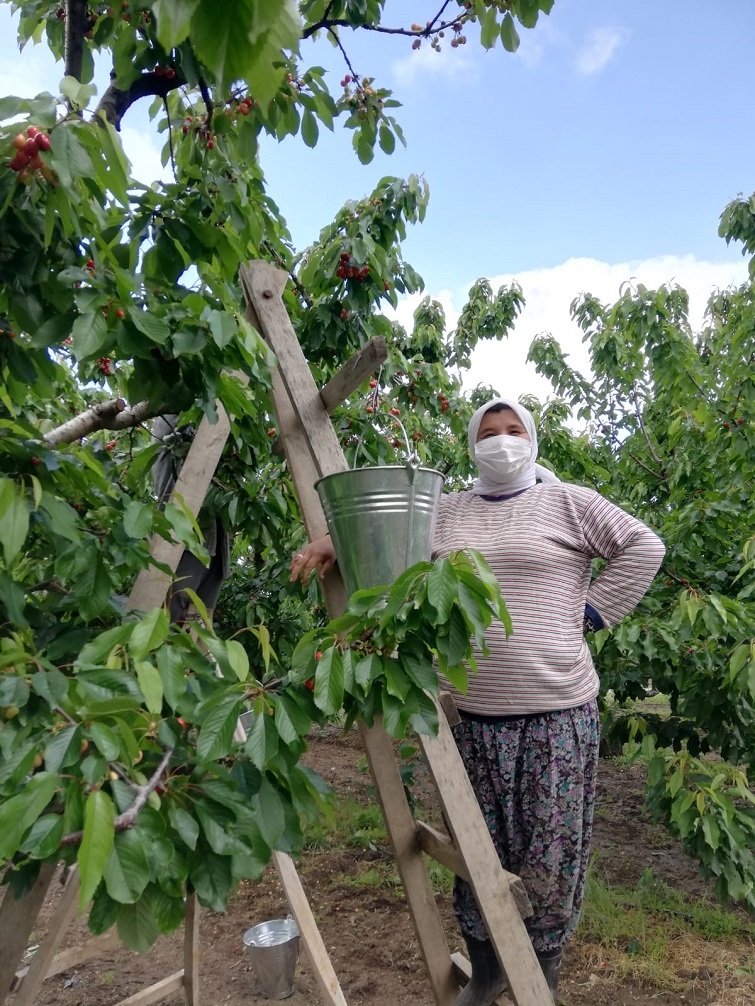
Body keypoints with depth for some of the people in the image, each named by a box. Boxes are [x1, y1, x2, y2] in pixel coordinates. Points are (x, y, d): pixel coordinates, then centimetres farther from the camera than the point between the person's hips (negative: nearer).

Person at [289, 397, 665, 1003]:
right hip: (471, 713, 3)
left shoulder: (569, 503, 2)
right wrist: (338, 543, -8)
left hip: (555, 712, -3)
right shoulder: (448, 511, 11)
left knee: (549, 855, 7)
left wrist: (591, 612, -3)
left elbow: (644, 548, 2)